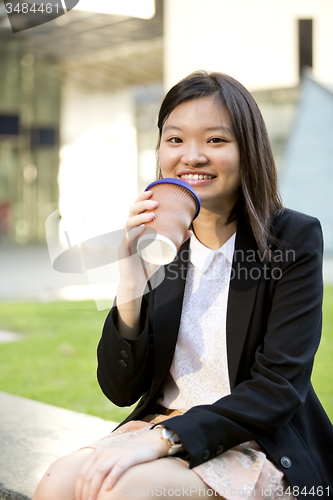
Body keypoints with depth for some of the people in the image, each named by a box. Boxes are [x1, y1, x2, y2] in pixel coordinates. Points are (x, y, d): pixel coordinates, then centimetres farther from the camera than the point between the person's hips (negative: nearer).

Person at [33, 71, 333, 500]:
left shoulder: (295, 239, -8)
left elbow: (280, 389, -13)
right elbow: (120, 390, -1)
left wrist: (163, 438, -24)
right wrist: (131, 287, -18)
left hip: (264, 447, -4)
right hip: (162, 426, 4)